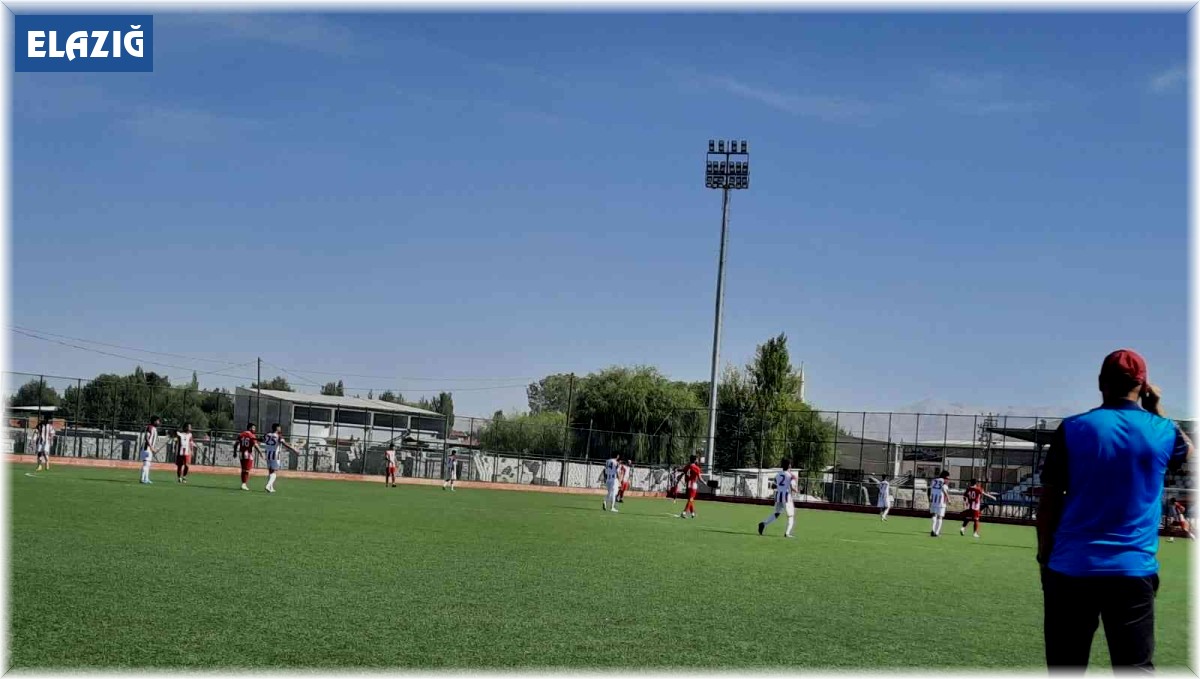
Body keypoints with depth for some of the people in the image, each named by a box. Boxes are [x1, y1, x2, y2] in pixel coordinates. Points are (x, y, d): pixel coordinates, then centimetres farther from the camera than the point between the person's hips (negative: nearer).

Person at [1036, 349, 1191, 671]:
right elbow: (1187, 450, 27)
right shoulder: (1161, 430, 1)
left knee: (1065, 669, 6)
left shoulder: (1072, 428, -3)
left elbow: (1049, 501, -2)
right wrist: (1157, 409, 30)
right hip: (1134, 571, 1)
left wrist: (1045, 553, 8)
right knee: (1135, 669, 3)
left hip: (1070, 568, -1)